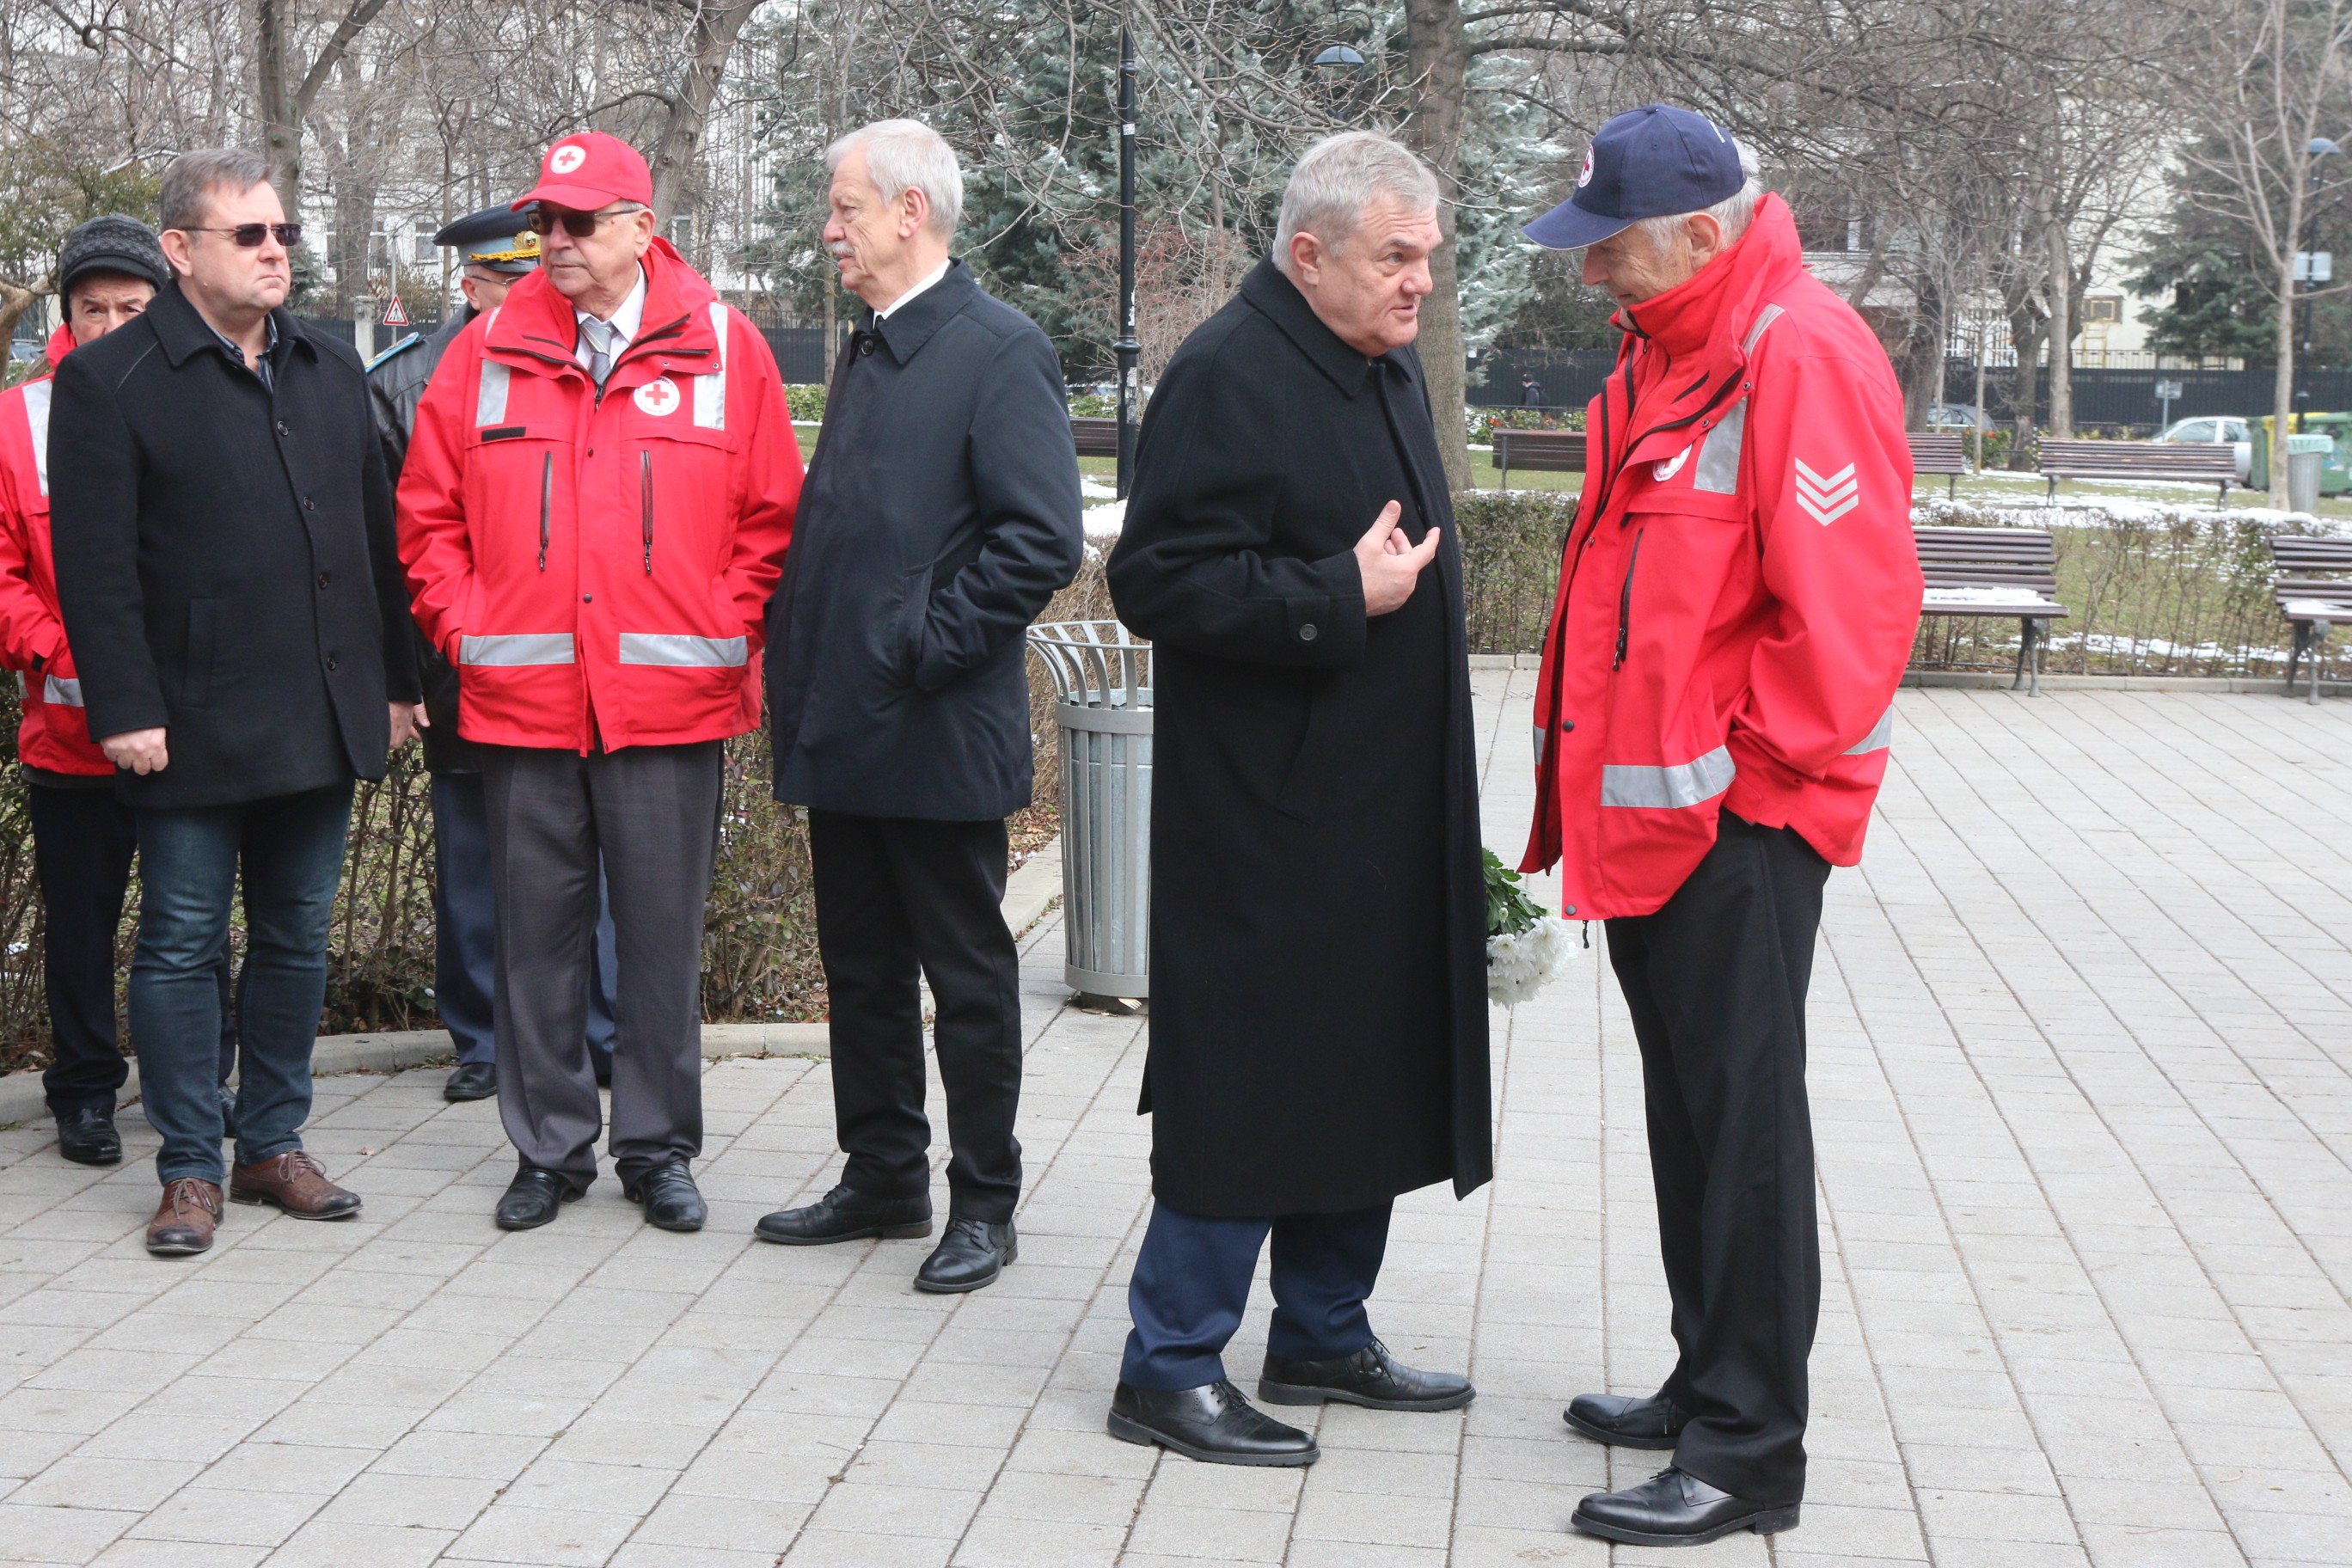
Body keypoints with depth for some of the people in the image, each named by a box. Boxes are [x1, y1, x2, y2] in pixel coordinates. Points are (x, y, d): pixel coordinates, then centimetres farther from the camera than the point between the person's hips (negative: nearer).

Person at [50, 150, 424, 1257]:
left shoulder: (331, 373, 14)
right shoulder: (111, 379, -4)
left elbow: (376, 534, 16)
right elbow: (96, 569, -9)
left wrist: (394, 682, 12)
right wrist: (126, 708, -15)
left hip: (320, 724, 6)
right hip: (194, 728, -5)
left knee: (297, 938, 12)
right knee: (182, 945, 1)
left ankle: (273, 1144, 23)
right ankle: (190, 1168, 10)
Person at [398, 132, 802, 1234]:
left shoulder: (724, 348, 2)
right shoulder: (488, 351, 6)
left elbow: (772, 516, 4)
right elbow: (427, 512, 11)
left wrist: (728, 629, -3)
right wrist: (465, 626, 2)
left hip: (672, 699, -2)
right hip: (521, 700, 2)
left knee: (664, 931, 5)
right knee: (535, 928, 8)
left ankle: (658, 1149, 17)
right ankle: (549, 1146, 20)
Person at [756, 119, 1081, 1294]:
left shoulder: (998, 351, -12)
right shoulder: (868, 350, 15)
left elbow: (1041, 540, -19)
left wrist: (926, 649, -18)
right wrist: (792, 657, 12)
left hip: (938, 736, -8)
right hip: (841, 731, 8)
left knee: (967, 975, 3)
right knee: (861, 966, 15)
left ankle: (982, 1205, 13)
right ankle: (882, 1179, 27)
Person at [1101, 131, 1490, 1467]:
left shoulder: (1389, 369, 14)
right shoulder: (1228, 377, -15)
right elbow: (1161, 582, -21)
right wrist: (1340, 599, -22)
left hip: (1384, 815, 9)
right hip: (1267, 820, -9)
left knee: (1365, 1080, 15)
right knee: (1246, 1087, -5)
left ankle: (1325, 1334, 28)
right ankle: (1172, 1368, 5)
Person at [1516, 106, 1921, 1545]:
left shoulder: (1802, 359, -17)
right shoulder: (1663, 356, 13)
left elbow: (1849, 604, -21)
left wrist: (1746, 763, -13)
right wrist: (1602, 775, 16)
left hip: (1740, 822, -9)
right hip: (1652, 816, 9)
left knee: (1740, 1121, -4)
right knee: (1688, 1111, 17)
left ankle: (1749, 1453, 3)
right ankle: (1710, 1386, 30)